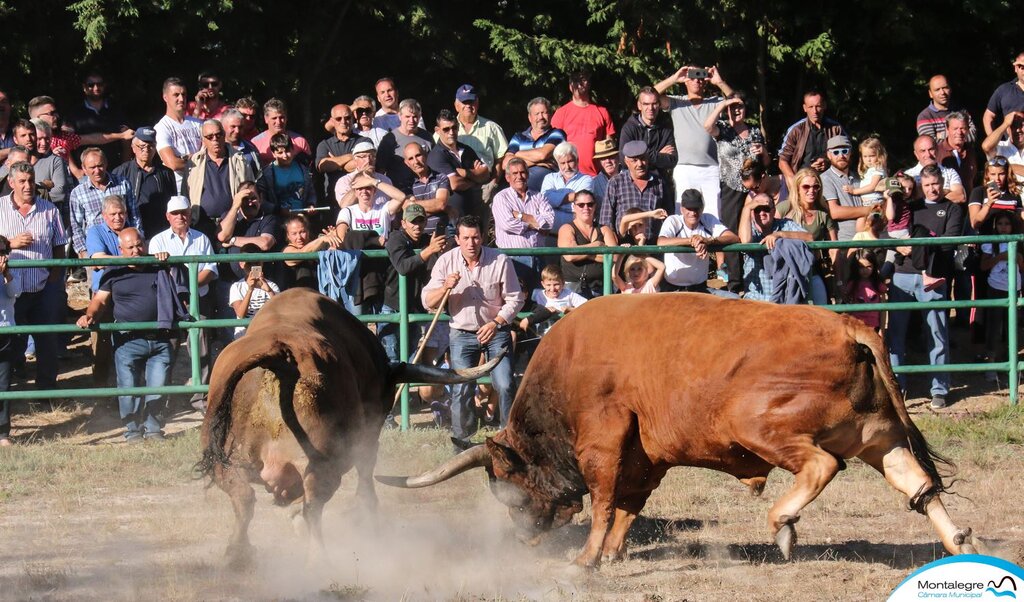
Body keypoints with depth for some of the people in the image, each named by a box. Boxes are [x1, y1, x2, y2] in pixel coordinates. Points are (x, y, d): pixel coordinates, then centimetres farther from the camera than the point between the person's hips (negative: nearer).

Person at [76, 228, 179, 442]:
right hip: (128, 342, -1)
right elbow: (100, 300, 5)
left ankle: (154, 428, 11)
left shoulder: (158, 268, 11)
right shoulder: (115, 274, 8)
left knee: (158, 389, -2)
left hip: (159, 341, 1)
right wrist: (89, 315, -16)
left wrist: (165, 258, 1)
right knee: (129, 390, -4)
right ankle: (133, 430, 7)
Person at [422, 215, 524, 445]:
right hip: (462, 333, 1)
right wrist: (445, 287, -25)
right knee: (461, 390, -4)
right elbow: (427, 301, -5)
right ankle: (462, 440, 10)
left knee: (505, 386, -11)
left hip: (495, 331, -1)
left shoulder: (500, 261, -10)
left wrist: (496, 323, -17)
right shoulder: (446, 262, -6)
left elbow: (515, 299, -3)